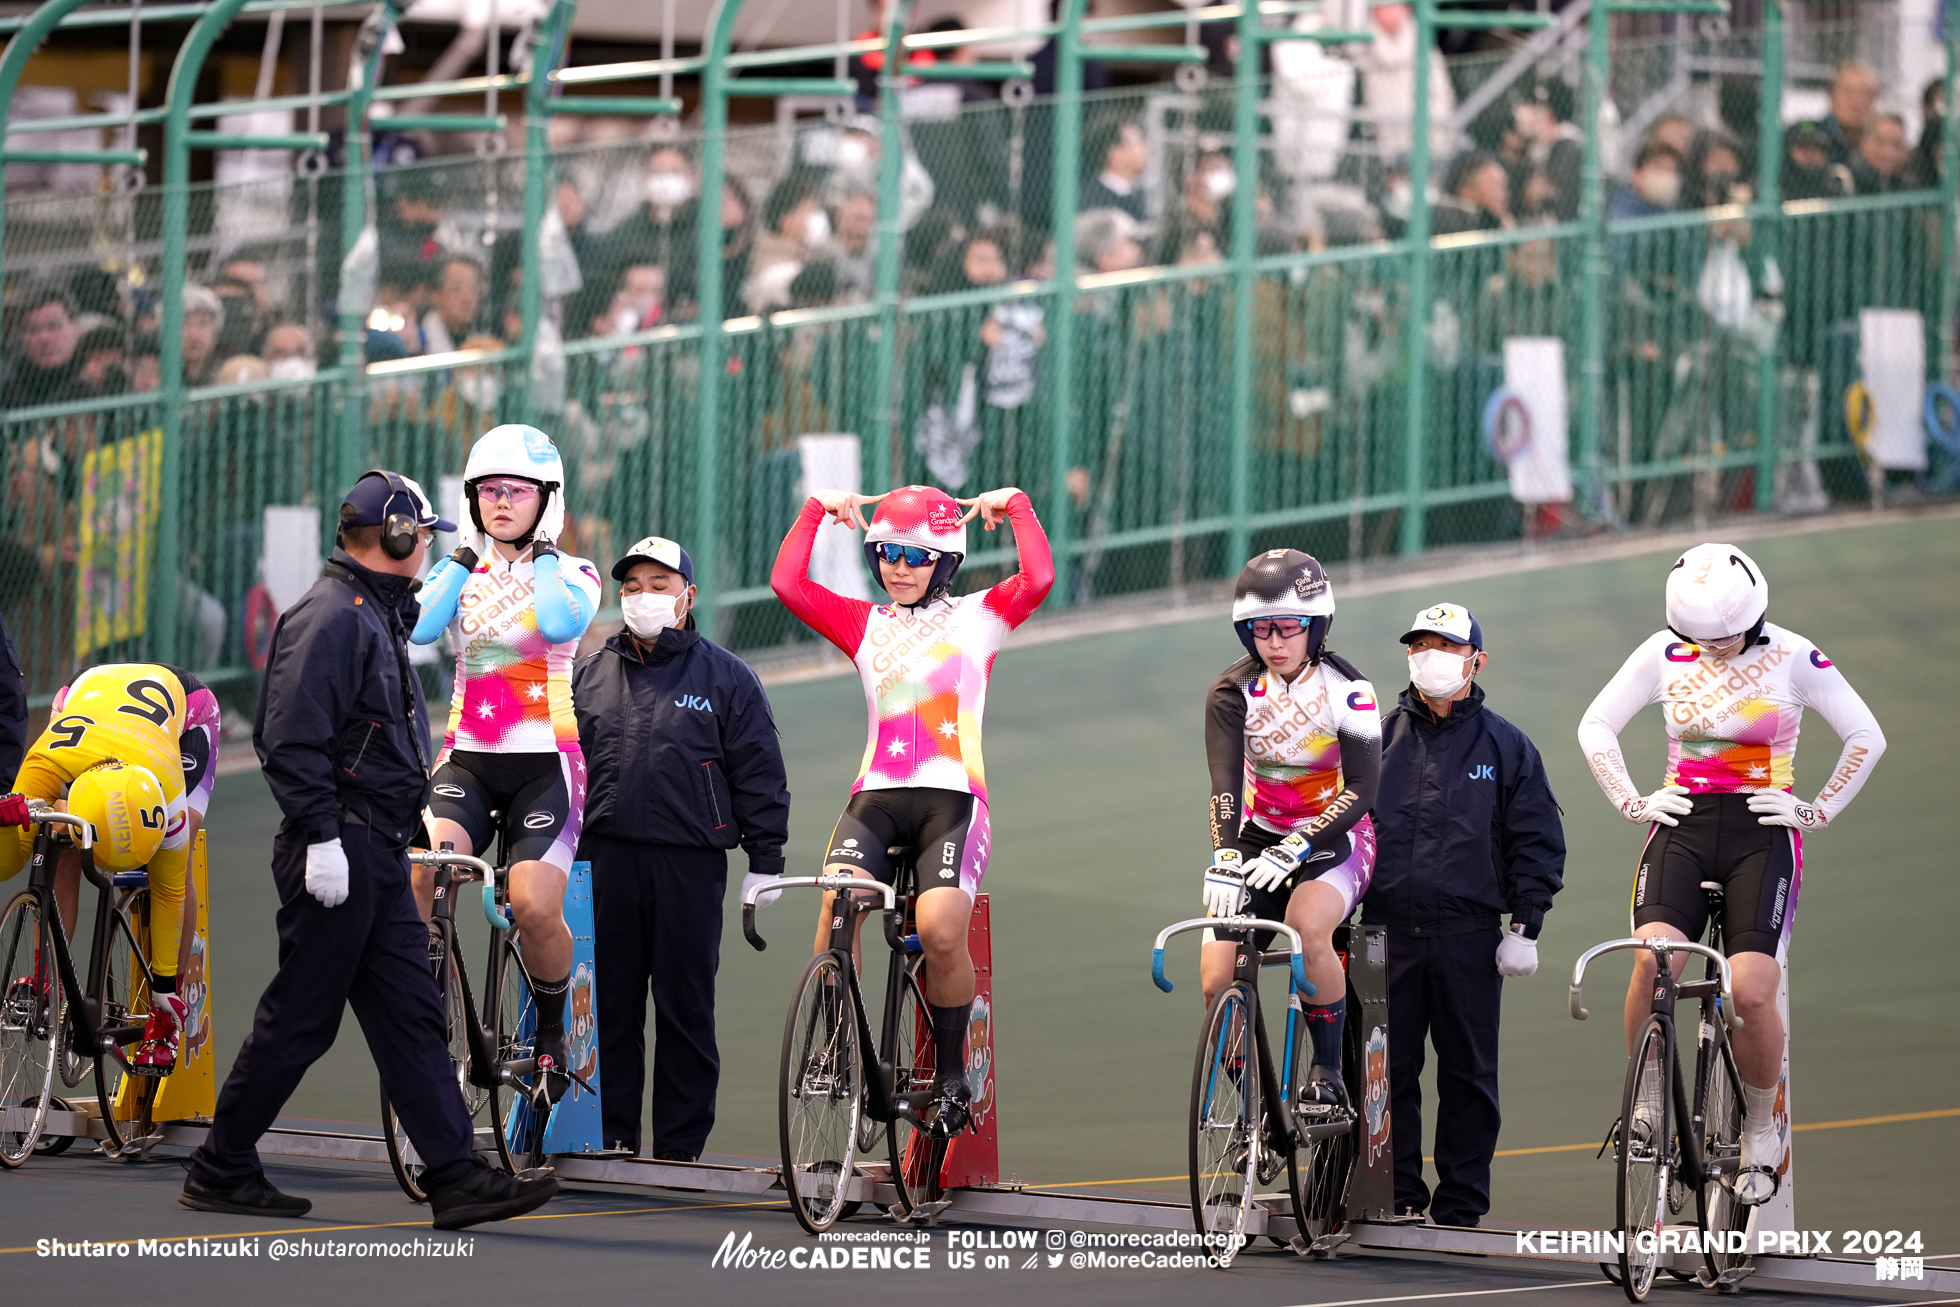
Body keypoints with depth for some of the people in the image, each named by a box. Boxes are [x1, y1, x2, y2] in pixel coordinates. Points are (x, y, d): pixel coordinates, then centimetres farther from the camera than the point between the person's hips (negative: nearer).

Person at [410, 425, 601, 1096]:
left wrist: (541, 554, -7)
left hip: (545, 764, -2)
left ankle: (552, 1028, 7)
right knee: (426, 868, -28)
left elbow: (561, 623, -21)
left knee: (534, 906, -20)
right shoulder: (461, 571, 12)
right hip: (468, 757, 2)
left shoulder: (572, 574, 4)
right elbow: (418, 628, -9)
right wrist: (466, 558, -5)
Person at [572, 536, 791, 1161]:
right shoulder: (590, 675, 13)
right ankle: (610, 1131, 10)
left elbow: (759, 774, 4)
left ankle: (680, 1143, 5)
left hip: (690, 865, -3)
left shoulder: (726, 677, 5)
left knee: (685, 1010, 0)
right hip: (606, 860, 3)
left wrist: (765, 861, 0)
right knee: (609, 1005, 4)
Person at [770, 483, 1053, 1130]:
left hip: (952, 797, -2)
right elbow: (787, 583, 7)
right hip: (877, 794, 2)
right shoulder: (864, 624, 19)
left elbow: (1037, 580, -6)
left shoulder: (976, 617, 13)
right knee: (837, 905, -27)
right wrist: (817, 507, 5)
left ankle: (951, 1073, -3)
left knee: (939, 932, -23)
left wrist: (1016, 504, 0)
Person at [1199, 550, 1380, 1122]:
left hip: (1335, 840, -3)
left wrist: (1294, 850, -35)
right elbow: (1226, 783, -22)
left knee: (1308, 923, -35)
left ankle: (1327, 1073, -19)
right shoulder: (1233, 692, -9)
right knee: (1217, 978, -13)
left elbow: (1362, 788, -23)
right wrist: (1225, 857, -40)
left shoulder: (1346, 689, -15)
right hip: (1262, 838, 3)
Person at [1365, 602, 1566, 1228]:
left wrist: (1525, 928, -2)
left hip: (1469, 935, -1)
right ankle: (1396, 1199, 8)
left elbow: (1537, 842, 5)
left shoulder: (1506, 747, 6)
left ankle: (1460, 1206, 8)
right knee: (1387, 1072, 0)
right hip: (1388, 932, 1)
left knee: (1468, 1076, 2)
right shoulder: (1379, 737, 10)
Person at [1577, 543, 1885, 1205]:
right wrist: (1631, 802, 4)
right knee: (1653, 959, -25)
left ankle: (1761, 1131, 5)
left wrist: (1818, 812, -1)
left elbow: (1866, 736, 3)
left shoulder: (1793, 657, -4)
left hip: (1761, 834, -2)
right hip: (1682, 827, 2)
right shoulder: (1664, 654, 2)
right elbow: (1596, 726, 13)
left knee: (1753, 990, -16)